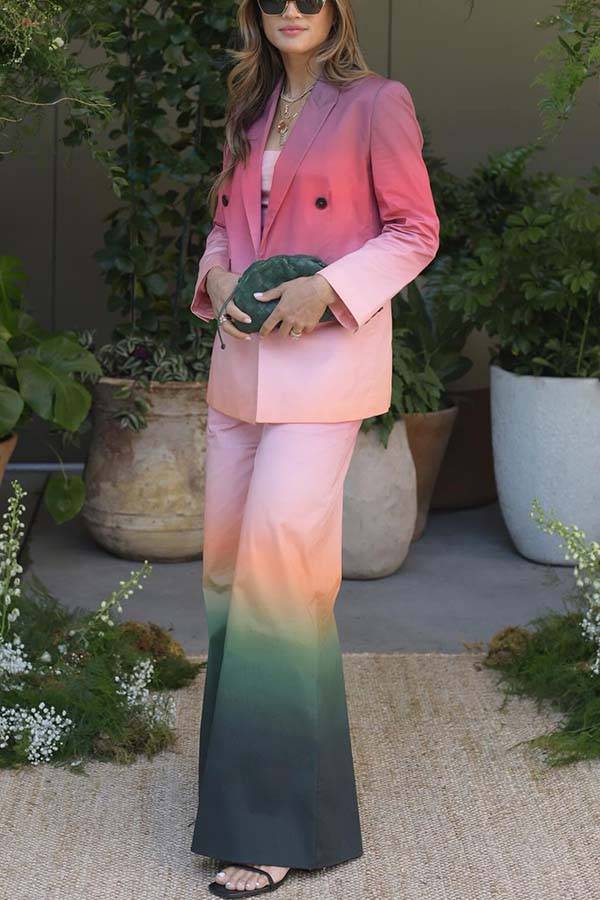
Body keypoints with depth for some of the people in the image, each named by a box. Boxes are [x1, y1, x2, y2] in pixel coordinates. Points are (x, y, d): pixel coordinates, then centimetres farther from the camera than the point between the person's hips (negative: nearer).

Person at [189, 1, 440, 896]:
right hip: (242, 356, 7)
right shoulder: (250, 108, 14)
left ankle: (280, 826, -7)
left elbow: (415, 231, -4)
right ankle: (244, 779, 27)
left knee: (280, 546, -15)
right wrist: (218, 276, -1)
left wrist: (326, 288, -17)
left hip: (326, 359, -7)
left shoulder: (376, 104, -5)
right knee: (227, 562, 10)